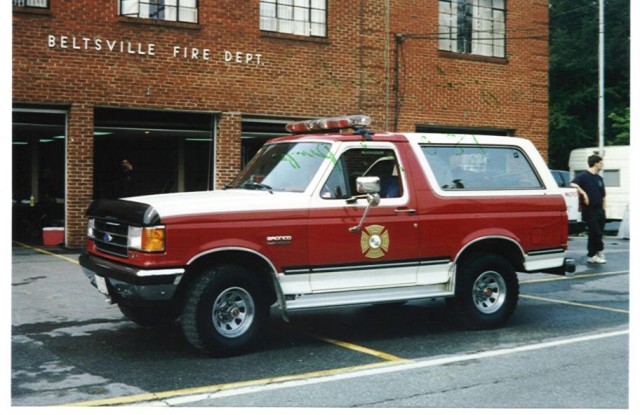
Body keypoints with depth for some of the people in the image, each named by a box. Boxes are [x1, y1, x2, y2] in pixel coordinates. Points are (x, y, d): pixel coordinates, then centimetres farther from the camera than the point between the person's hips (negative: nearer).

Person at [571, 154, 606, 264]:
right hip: (589, 210, -7)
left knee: (594, 234, 11)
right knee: (596, 233, -8)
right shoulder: (584, 176, -7)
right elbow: (573, 184, -24)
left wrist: (603, 210, 13)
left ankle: (591, 256, 18)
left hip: (599, 210, 7)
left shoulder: (599, 178, 16)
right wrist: (583, 193, -30)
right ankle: (600, 251, 6)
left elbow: (603, 196, 20)